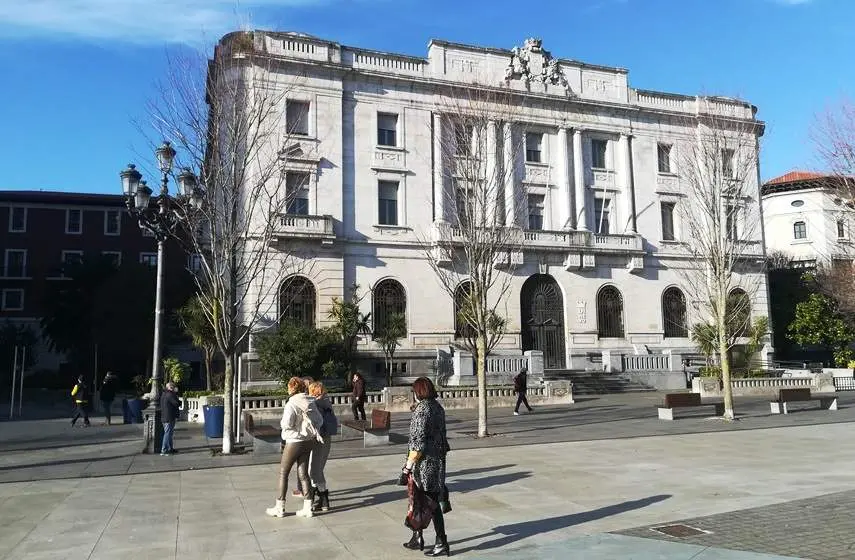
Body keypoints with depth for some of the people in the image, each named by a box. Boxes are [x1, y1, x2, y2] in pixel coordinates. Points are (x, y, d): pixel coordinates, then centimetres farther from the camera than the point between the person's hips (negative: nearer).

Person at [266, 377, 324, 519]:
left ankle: (279, 508, 15)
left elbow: (286, 424, -24)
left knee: (283, 473, 9)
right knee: (303, 473, 13)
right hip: (309, 441, 6)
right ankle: (308, 507, 12)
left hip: (294, 442, -6)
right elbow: (319, 420, 4)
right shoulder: (311, 402, 2)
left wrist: (283, 423, -3)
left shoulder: (291, 404, -18)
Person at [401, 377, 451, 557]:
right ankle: (417, 538, 28)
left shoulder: (421, 410, -18)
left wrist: (408, 465, -17)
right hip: (438, 460, 9)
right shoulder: (438, 407, 8)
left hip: (425, 462, -9)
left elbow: (418, 443, -22)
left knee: (430, 503, -1)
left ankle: (442, 544, 6)